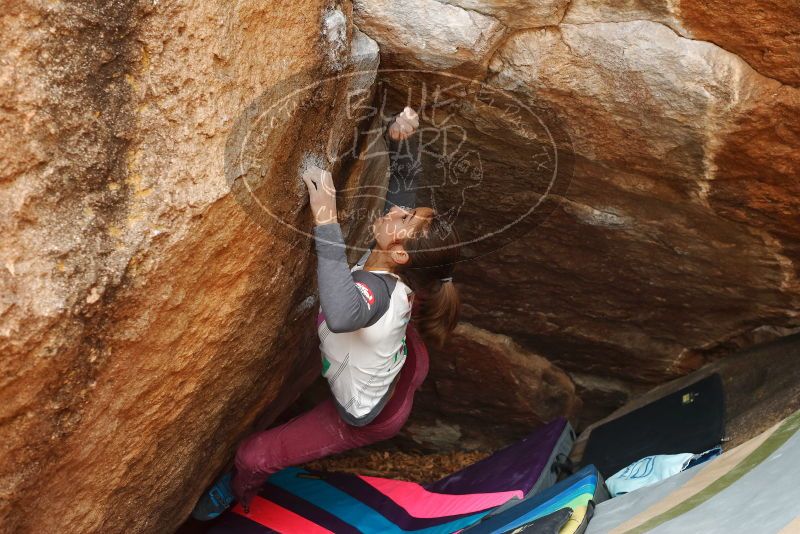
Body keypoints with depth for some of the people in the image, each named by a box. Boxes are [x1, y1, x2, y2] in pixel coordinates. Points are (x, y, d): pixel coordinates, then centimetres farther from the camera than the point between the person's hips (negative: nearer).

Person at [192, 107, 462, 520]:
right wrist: (404, 140, -31)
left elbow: (342, 315, -70)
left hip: (365, 419, -6)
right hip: (398, 380, 6)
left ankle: (237, 494, 40)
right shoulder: (400, 271, -24)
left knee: (252, 456, 7)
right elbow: (404, 184, -11)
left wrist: (326, 223, -68)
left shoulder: (376, 291, -44)